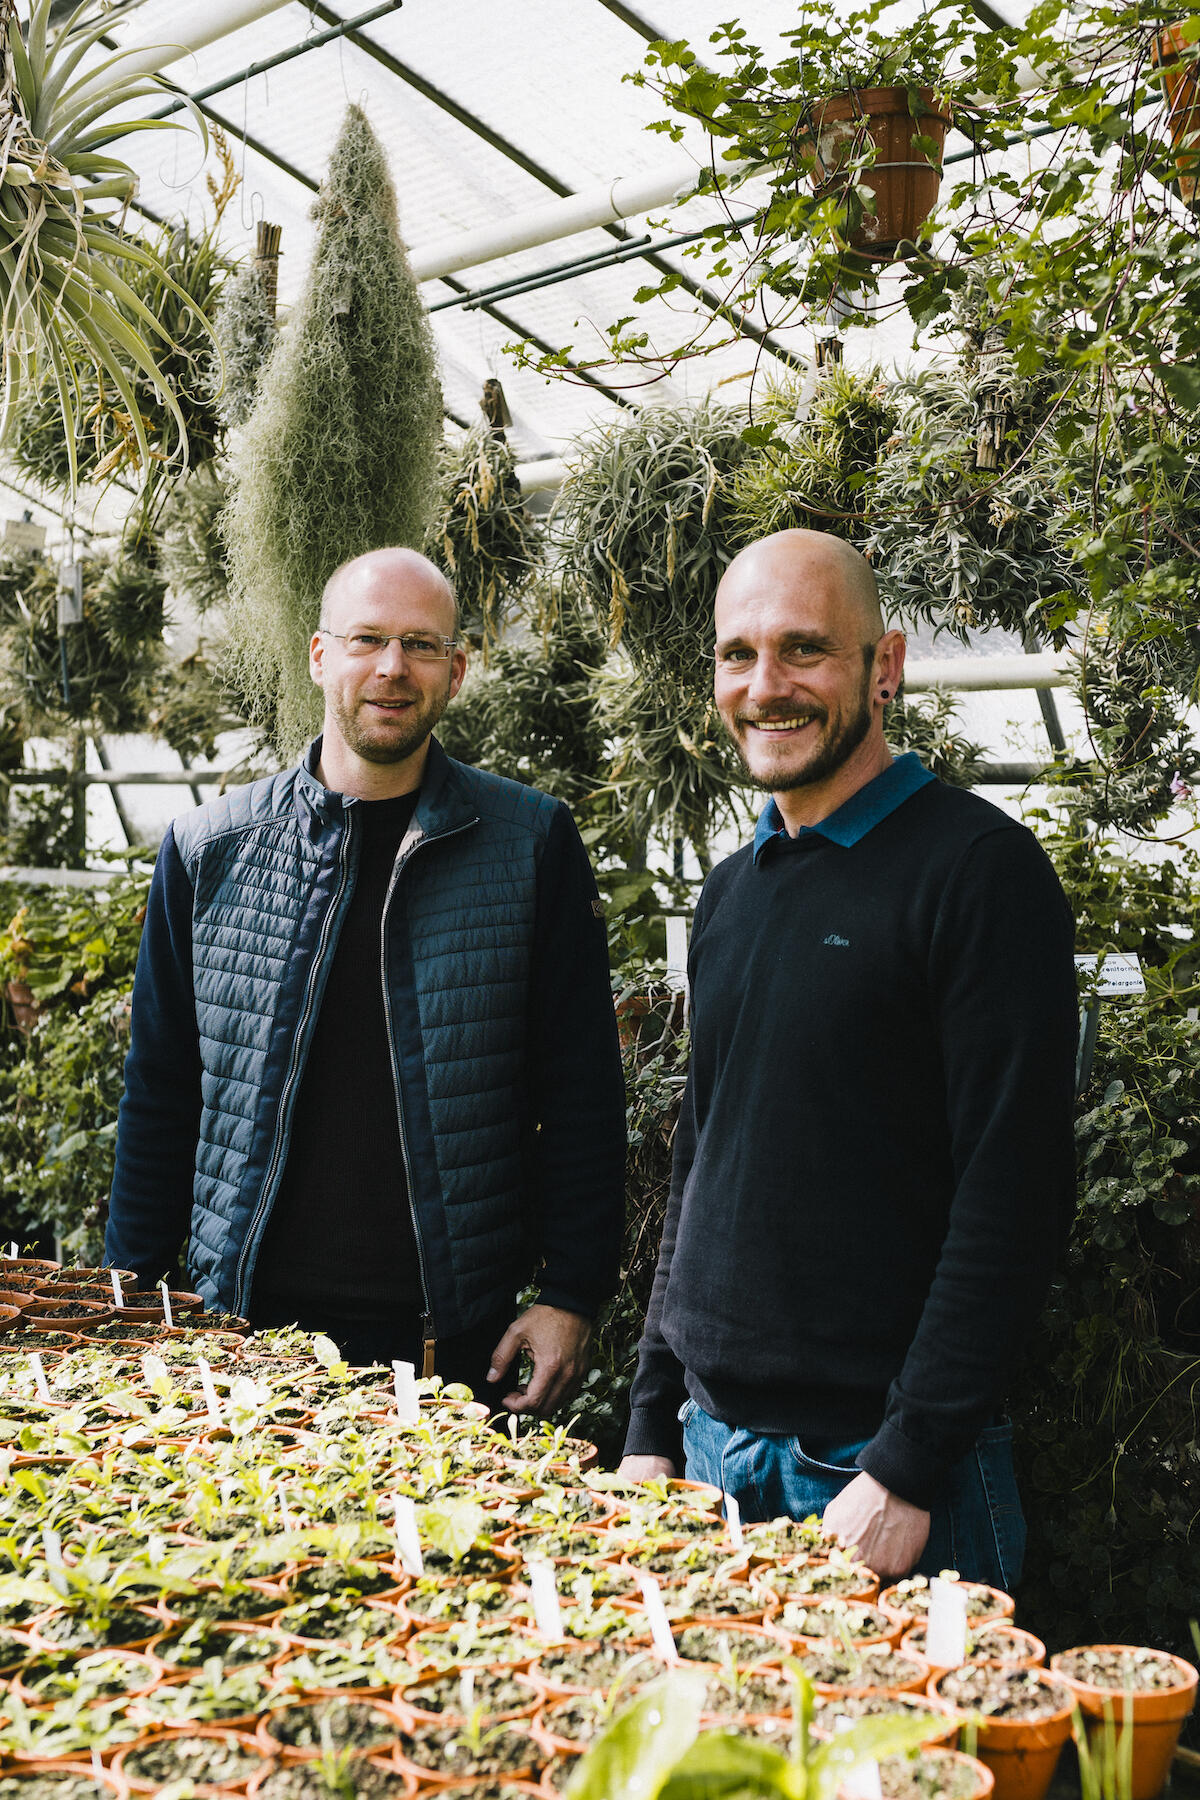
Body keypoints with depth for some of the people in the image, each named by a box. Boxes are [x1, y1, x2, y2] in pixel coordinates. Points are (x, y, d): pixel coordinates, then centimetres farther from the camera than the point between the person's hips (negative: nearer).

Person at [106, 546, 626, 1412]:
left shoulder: (532, 844, -2)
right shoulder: (208, 850, 2)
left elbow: (581, 1094, 0)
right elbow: (160, 1092, 8)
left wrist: (572, 1296, -5)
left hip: (459, 1340, -1)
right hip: (247, 1327, 1)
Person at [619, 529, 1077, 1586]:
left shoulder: (978, 868, -12)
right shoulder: (734, 890, 10)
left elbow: (1014, 1200, -16)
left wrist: (906, 1469, -18)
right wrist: (652, 1426, 11)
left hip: (887, 1467, -6)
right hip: (711, 1444, 7)